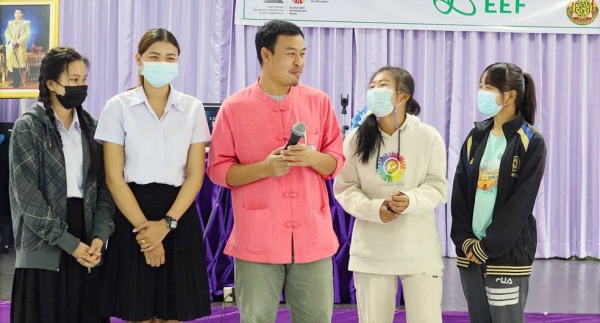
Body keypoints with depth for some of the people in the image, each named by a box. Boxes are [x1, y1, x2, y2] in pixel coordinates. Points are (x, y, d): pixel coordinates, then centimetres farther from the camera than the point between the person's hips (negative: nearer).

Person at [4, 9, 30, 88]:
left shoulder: (26, 23, 3)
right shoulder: (10, 23, 15)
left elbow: (27, 34, -7)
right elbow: (6, 32, 7)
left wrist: (17, 41, -16)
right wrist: (11, 40, -13)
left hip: (20, 46, -4)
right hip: (11, 46, 4)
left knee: (19, 63, -9)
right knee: (12, 63, 0)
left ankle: (17, 83, -6)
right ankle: (16, 82, 6)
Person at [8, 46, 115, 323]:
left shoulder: (91, 127, 10)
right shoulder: (28, 128, -4)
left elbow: (104, 187, 6)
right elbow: (27, 196, -10)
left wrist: (99, 235, -10)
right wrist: (68, 242, -14)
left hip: (87, 244, 4)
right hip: (44, 248, -4)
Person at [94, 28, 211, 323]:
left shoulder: (192, 108, 5)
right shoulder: (119, 107, -1)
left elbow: (195, 175, 1)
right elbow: (114, 177, -5)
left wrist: (166, 223, -11)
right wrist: (143, 226, -12)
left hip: (179, 214, 2)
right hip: (132, 214, -2)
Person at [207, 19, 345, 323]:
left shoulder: (319, 102, 6)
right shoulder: (234, 107, -1)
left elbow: (336, 162, 10)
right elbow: (218, 169, 0)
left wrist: (311, 157, -12)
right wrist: (265, 167, -15)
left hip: (313, 238, 2)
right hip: (257, 241, -2)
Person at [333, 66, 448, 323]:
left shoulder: (428, 136, -5)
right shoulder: (357, 138, 0)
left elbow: (438, 187, -4)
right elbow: (344, 188, 0)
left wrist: (410, 201, -24)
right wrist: (375, 209, -17)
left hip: (419, 249, -1)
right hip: (371, 250, 2)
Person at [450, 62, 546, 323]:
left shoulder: (531, 143, -6)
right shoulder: (476, 137, 9)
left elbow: (521, 203, -12)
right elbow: (459, 192, 5)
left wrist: (488, 246, -15)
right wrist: (465, 240, -7)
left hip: (508, 252, -5)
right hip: (470, 250, 5)